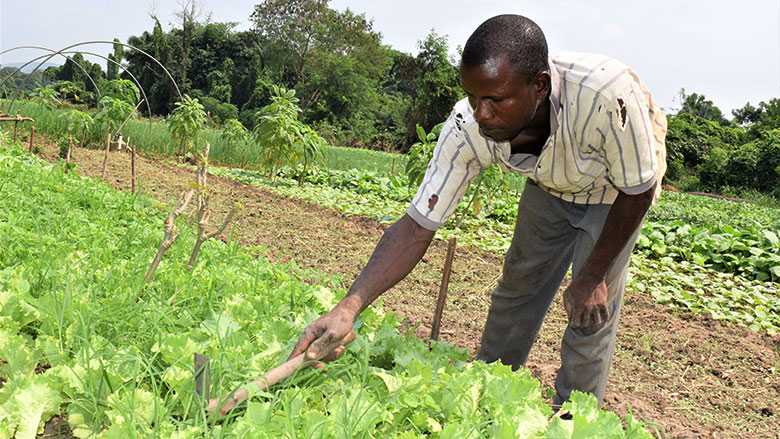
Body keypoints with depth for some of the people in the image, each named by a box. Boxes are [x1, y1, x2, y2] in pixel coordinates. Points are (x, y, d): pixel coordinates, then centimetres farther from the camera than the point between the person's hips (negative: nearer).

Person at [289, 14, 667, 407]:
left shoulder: (607, 94, -44)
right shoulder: (467, 128, -34)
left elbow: (638, 191, -26)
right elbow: (418, 225, -31)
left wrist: (593, 277, -18)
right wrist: (348, 307, -42)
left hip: (617, 190, -2)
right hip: (549, 185, 3)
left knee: (593, 312, -5)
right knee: (517, 289, 9)